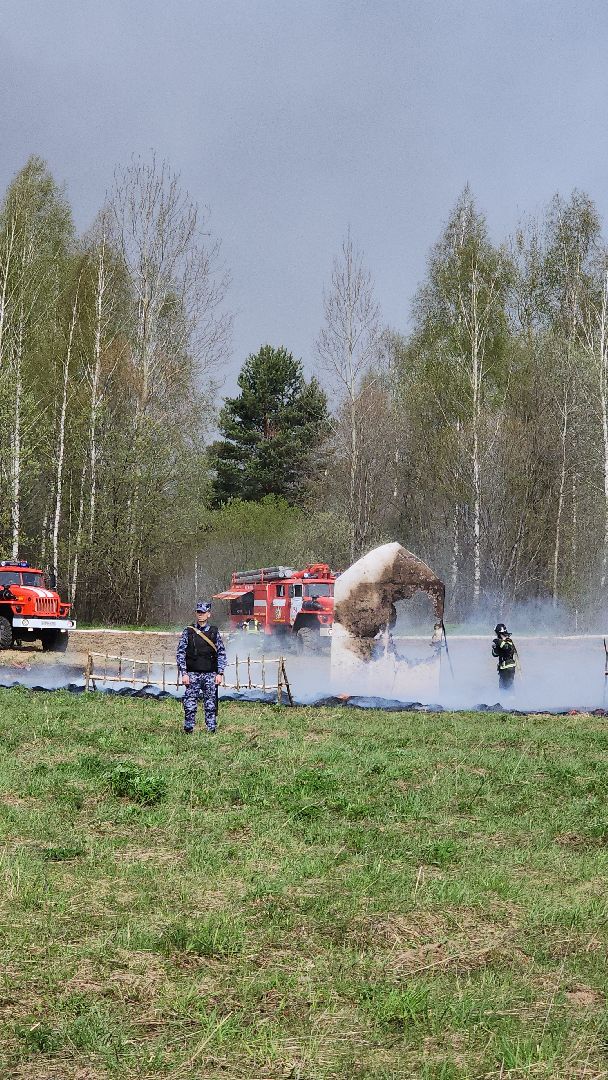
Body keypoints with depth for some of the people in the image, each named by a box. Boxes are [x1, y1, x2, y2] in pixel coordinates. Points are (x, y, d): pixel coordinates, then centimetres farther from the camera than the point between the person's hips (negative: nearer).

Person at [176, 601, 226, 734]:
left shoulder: (214, 632, 6)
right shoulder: (188, 632, 3)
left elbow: (221, 653, 8)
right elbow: (180, 653, 1)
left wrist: (220, 673, -1)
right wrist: (184, 673, -6)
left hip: (210, 674, 1)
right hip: (192, 674, -1)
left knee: (211, 705, 2)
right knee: (190, 704, -4)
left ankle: (212, 730, 8)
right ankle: (188, 731, 3)